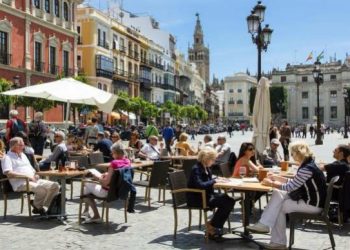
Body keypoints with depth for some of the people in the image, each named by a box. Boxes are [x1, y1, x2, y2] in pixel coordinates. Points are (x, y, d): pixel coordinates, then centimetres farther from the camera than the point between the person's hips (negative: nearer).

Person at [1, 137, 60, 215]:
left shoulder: (23, 155, 27)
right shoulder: (7, 157, 1)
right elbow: (8, 172, -16)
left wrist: (35, 175, 6)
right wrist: (27, 176, -18)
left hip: (33, 180, 8)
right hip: (21, 183, -8)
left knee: (55, 185, -11)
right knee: (42, 189, -33)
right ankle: (37, 207, -6)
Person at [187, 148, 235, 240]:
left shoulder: (206, 168, 11)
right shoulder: (196, 169, -17)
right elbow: (200, 185, -29)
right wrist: (214, 181, -20)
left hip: (206, 195, 9)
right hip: (197, 198, -9)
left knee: (230, 201, -9)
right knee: (225, 202, -21)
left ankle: (214, 226, -2)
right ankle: (212, 226, -4)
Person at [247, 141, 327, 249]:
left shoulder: (307, 168, -24)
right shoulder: (306, 165, 8)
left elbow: (290, 187, -20)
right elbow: (294, 183, 14)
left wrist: (271, 184, -9)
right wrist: (276, 178, 11)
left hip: (314, 204, -9)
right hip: (307, 198, 9)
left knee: (281, 207, -7)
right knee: (277, 194, 0)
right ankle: (265, 224, -4)